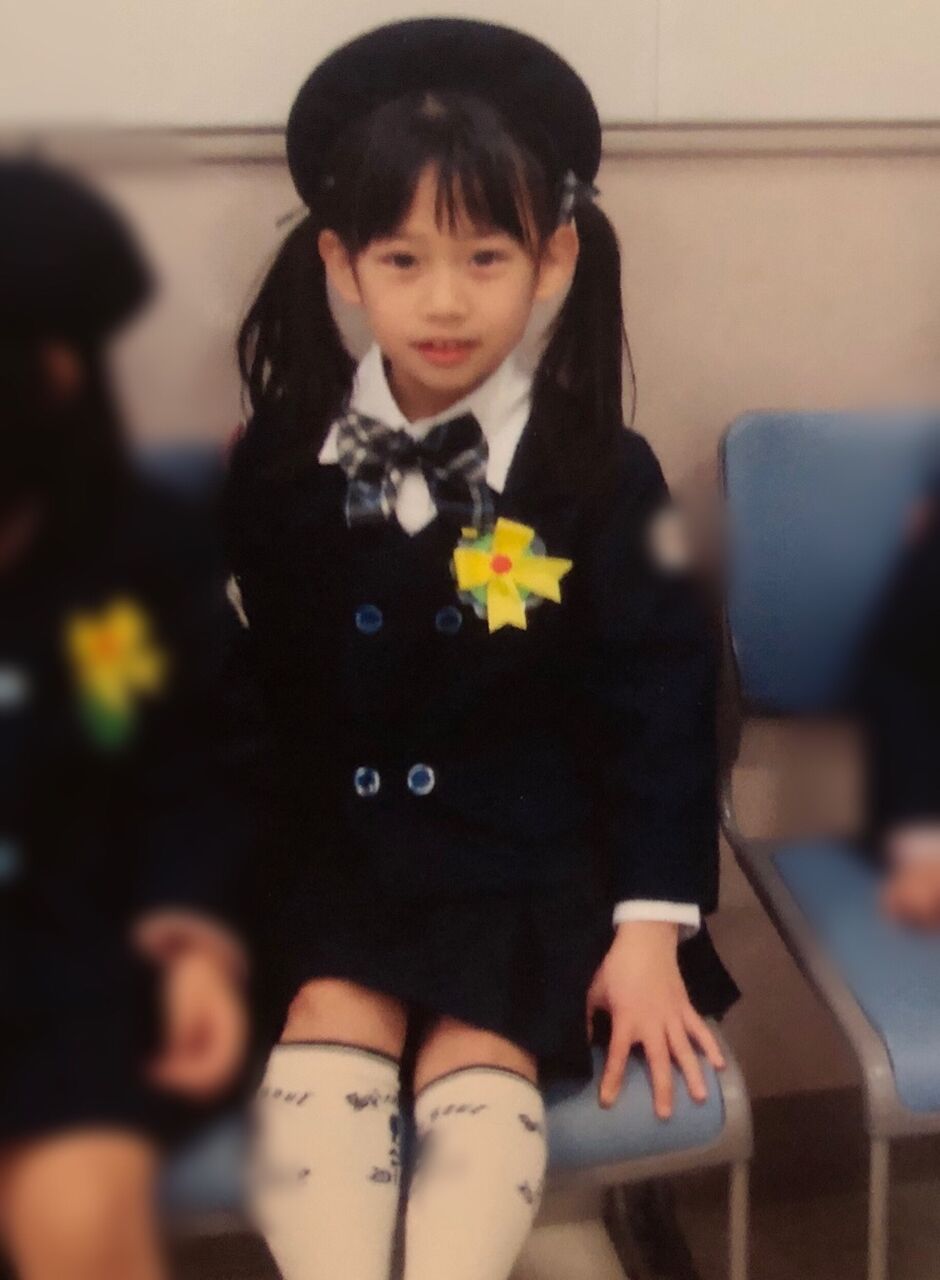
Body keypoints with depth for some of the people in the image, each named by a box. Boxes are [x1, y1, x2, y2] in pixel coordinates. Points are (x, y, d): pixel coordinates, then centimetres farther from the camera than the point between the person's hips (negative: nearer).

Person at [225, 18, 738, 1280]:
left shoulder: (600, 473, -4)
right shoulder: (285, 461, 1)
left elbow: (657, 703, -2)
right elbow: (245, 686, 9)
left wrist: (652, 926, -7)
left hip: (530, 852, -1)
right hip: (333, 840, 2)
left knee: (477, 1060, -23)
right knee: (331, 1020, -24)